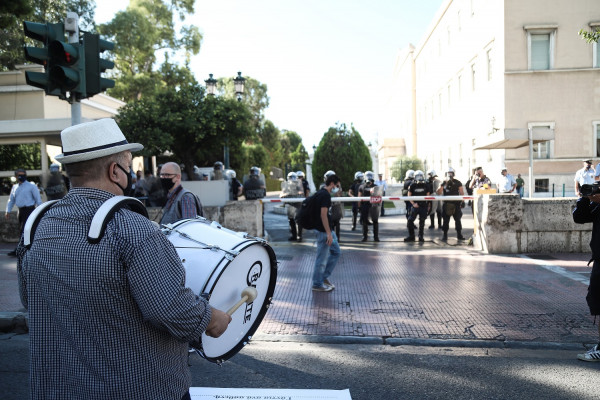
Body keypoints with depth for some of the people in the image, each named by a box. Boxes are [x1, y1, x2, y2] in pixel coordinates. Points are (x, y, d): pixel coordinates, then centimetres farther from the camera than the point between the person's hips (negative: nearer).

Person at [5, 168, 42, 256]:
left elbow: (38, 199, -3)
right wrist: (8, 211, 14)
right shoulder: (15, 187, 15)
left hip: (29, 210, -7)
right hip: (21, 211, 7)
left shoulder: (31, 186, -3)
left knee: (23, 231, -12)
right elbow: (11, 200, 21)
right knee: (22, 231, 11)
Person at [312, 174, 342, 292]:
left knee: (336, 252, 17)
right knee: (322, 258, 0)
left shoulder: (320, 193, 12)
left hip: (327, 230, 10)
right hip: (324, 231, -10)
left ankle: (324, 277, 24)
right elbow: (323, 215, -24)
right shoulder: (325, 195, -19)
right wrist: (328, 233, -22)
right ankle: (317, 284, 12)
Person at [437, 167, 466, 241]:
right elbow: (439, 193, -6)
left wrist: (462, 201, -3)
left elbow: (461, 193, 6)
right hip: (447, 204, 0)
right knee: (446, 220, 3)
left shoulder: (457, 183, 5)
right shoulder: (443, 183, 5)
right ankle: (445, 235, 9)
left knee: (458, 219, 4)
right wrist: (443, 185, -19)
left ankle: (459, 235, 13)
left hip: (456, 204, 0)